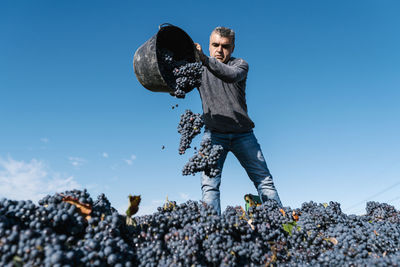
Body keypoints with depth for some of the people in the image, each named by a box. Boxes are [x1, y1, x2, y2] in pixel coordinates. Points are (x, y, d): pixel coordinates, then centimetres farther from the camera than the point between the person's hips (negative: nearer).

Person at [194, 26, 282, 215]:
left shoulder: (240, 64, 6)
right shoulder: (199, 68, 10)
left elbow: (231, 75, -19)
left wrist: (205, 59, -34)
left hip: (243, 134, 1)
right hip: (214, 134, 0)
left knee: (264, 180, 1)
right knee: (209, 184, -13)